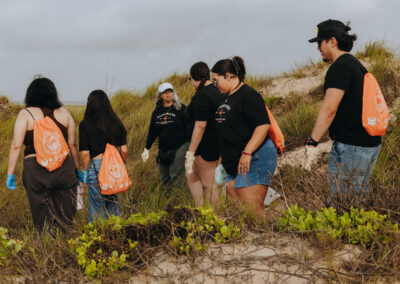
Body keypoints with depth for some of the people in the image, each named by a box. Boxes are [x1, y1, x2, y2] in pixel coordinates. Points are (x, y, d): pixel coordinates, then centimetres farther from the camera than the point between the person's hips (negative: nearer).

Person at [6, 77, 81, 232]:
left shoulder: (26, 114, -2)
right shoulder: (64, 113, 7)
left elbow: (16, 145, -8)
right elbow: (73, 144, 8)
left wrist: (10, 173, -3)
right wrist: (78, 169, 17)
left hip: (36, 171, -2)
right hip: (64, 169, 2)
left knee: (43, 220, 7)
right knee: (65, 218, 10)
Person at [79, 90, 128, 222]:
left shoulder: (85, 125, -8)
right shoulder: (116, 123, 2)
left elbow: (85, 153, -10)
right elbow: (124, 150, 3)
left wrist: (85, 171, 2)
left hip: (96, 168, -4)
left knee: (97, 207, 6)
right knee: (113, 203, 19)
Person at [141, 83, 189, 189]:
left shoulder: (181, 109, -2)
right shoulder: (157, 112, 11)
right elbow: (152, 132, 19)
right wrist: (147, 148, 19)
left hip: (179, 148, -5)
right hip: (163, 150, 5)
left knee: (176, 176, -10)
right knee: (164, 178, 7)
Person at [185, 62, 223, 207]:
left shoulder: (201, 96, -19)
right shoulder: (216, 91, 11)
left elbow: (200, 126, -24)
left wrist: (190, 152, -21)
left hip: (206, 146, -10)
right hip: (217, 144, 10)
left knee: (209, 184, 0)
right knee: (191, 175, 21)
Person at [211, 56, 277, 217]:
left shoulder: (248, 95, -11)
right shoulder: (228, 98, 19)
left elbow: (263, 125, -21)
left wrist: (247, 153, -26)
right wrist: (223, 158, 27)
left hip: (254, 159, -10)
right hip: (234, 162, 10)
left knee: (252, 209, -13)